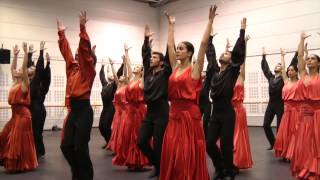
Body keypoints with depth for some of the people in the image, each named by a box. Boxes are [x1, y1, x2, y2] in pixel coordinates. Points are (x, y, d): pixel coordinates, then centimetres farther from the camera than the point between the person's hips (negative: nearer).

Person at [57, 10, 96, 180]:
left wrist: (82, 27, -17)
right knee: (66, 146, 8)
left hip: (84, 110, -7)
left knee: (80, 147, -5)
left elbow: (85, 49, -13)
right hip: (73, 110, 7)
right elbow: (66, 51, 22)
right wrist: (61, 34, 24)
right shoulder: (72, 68, 15)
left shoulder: (88, 70, -3)